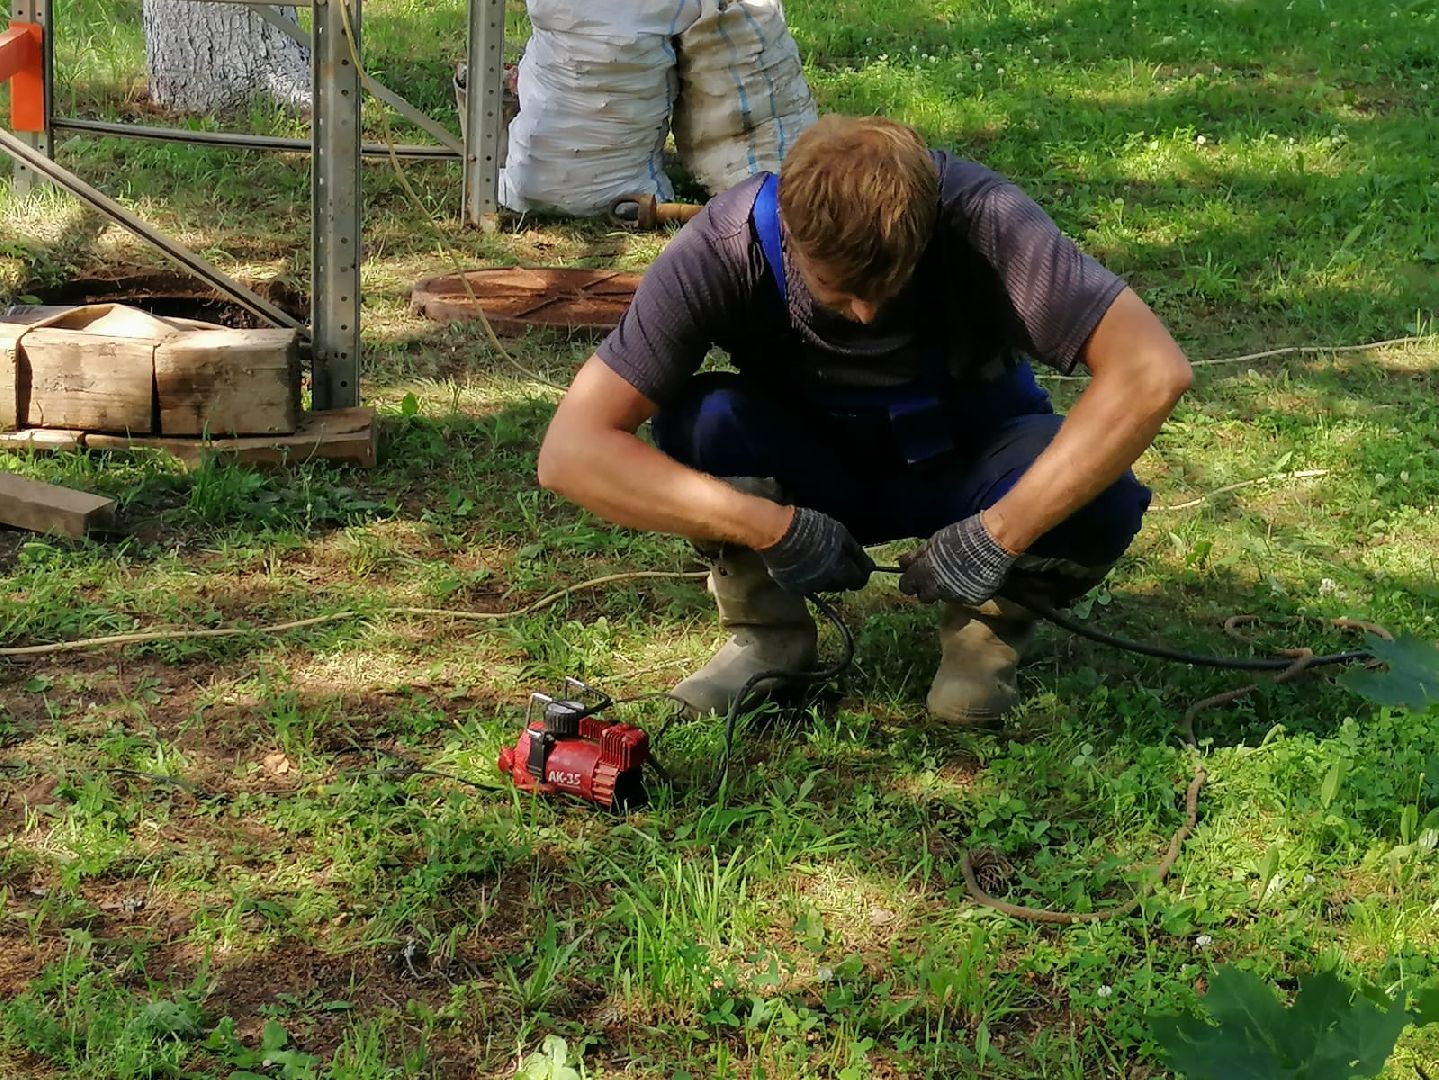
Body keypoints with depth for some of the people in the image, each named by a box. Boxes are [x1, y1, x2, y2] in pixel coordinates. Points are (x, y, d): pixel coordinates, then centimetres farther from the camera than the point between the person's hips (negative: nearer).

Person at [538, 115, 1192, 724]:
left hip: (963, 466, 0)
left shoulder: (983, 223, -30)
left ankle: (990, 622, 0)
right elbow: (570, 453, -32)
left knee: (1097, 508, -33)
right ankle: (767, 629, -5)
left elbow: (1153, 371, -34)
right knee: (703, 420, -31)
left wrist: (999, 534, -37)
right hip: (812, 478, 1)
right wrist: (774, 528, -38)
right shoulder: (722, 251, -28)